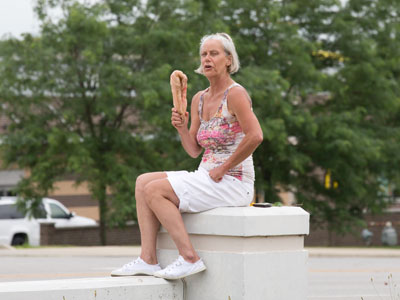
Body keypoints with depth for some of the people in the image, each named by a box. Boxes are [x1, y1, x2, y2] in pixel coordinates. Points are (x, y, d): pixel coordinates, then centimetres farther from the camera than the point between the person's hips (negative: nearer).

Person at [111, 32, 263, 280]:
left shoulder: (235, 94, -11)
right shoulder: (199, 99, 14)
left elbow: (255, 136, -23)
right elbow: (194, 150, 16)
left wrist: (223, 169, -17)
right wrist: (182, 129, -5)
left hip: (234, 182, -9)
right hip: (206, 176, 9)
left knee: (155, 190, -18)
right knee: (143, 181, -2)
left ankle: (189, 258, -17)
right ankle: (148, 259, -9)